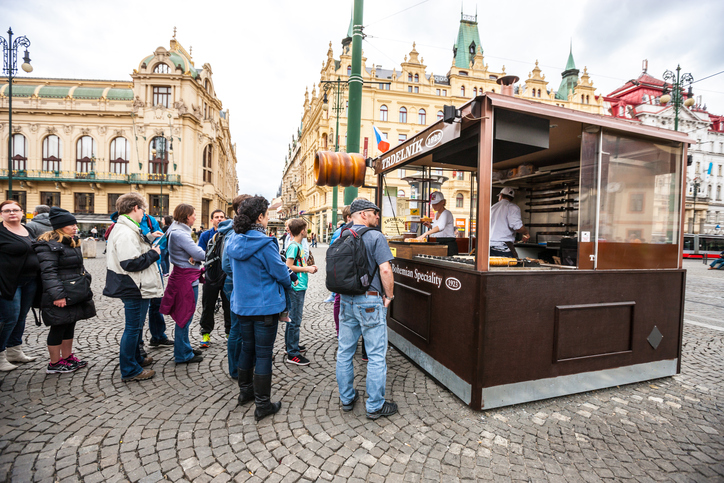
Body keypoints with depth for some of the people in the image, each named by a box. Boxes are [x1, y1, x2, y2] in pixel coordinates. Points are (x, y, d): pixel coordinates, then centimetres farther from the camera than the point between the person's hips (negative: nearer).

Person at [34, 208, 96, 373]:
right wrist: (57, 295, -26)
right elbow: (49, 272, -21)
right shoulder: (48, 245, -15)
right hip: (60, 297, -9)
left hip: (75, 295, 9)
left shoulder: (72, 243, 15)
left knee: (69, 326, 16)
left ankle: (67, 357, 28)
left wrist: (85, 286, 19)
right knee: (58, 328, 1)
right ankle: (54, 364, 15)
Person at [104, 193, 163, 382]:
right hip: (134, 289, -11)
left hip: (137, 288, 11)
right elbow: (131, 263, -29)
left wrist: (148, 239, 15)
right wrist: (154, 253, -18)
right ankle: (129, 370, 15)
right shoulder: (126, 233, -23)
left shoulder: (126, 229, 12)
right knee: (133, 327, 1)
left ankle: (136, 358, 40)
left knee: (136, 325, 23)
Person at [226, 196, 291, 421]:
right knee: (263, 354, 3)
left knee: (247, 348, 22)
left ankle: (245, 391, 39)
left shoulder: (233, 242, 1)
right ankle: (262, 404, 15)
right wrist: (287, 283, 6)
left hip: (242, 304, 7)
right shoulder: (265, 244, -21)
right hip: (265, 306, -7)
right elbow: (281, 273, -15)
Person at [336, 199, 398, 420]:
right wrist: (388, 296, -4)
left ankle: (346, 398, 31)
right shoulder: (375, 237, -10)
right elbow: (385, 270, -17)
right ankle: (375, 406, 18)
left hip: (346, 300, 7)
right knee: (376, 355, 6)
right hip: (370, 300, -7)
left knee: (344, 352, 16)